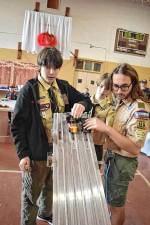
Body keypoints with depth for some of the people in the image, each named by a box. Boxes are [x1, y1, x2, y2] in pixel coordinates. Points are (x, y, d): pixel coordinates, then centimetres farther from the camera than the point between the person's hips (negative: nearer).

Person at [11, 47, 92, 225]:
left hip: (58, 150, 6)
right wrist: (22, 154, -14)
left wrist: (81, 104, -16)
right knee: (31, 194, 12)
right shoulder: (29, 89, -13)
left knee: (51, 188, 26)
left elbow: (87, 100, 8)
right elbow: (17, 124, -11)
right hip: (36, 154, -5)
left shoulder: (64, 87, 2)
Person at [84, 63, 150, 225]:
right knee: (109, 198, 26)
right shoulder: (118, 100, 1)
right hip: (110, 155, 8)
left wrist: (106, 128, -39)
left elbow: (134, 148, -32)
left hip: (122, 161, -8)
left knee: (116, 204, 13)